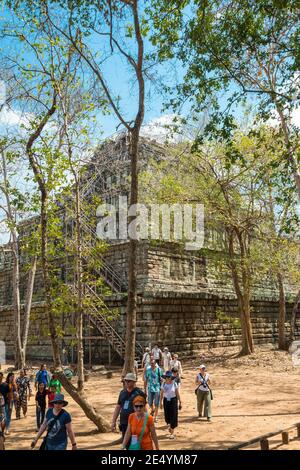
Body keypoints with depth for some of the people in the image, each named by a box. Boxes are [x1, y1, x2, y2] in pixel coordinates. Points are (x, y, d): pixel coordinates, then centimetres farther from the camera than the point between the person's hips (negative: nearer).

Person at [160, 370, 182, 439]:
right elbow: (161, 394, 6)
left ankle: (172, 433, 7)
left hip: (173, 400, -2)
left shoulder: (174, 384, -9)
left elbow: (177, 394, -5)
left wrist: (180, 402, -5)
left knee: (173, 416, -4)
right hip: (166, 401, 2)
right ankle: (170, 425, 41)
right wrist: (161, 402, 4)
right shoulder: (163, 384, -2)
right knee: (167, 416, 6)